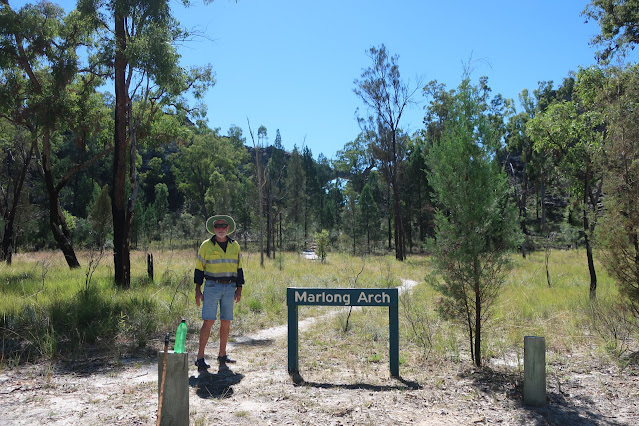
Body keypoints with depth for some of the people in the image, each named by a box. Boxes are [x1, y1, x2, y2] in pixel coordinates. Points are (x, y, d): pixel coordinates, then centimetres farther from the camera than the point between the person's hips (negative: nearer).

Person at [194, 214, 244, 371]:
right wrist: (198, 290, -3)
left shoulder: (235, 246, 10)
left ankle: (222, 355, 18)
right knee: (208, 321, -9)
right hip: (212, 286, -3)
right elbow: (199, 268, 3)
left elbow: (239, 268, 13)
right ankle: (200, 357, -4)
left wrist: (239, 289, 7)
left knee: (226, 322, 7)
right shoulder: (206, 246, 1)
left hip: (230, 287, 3)